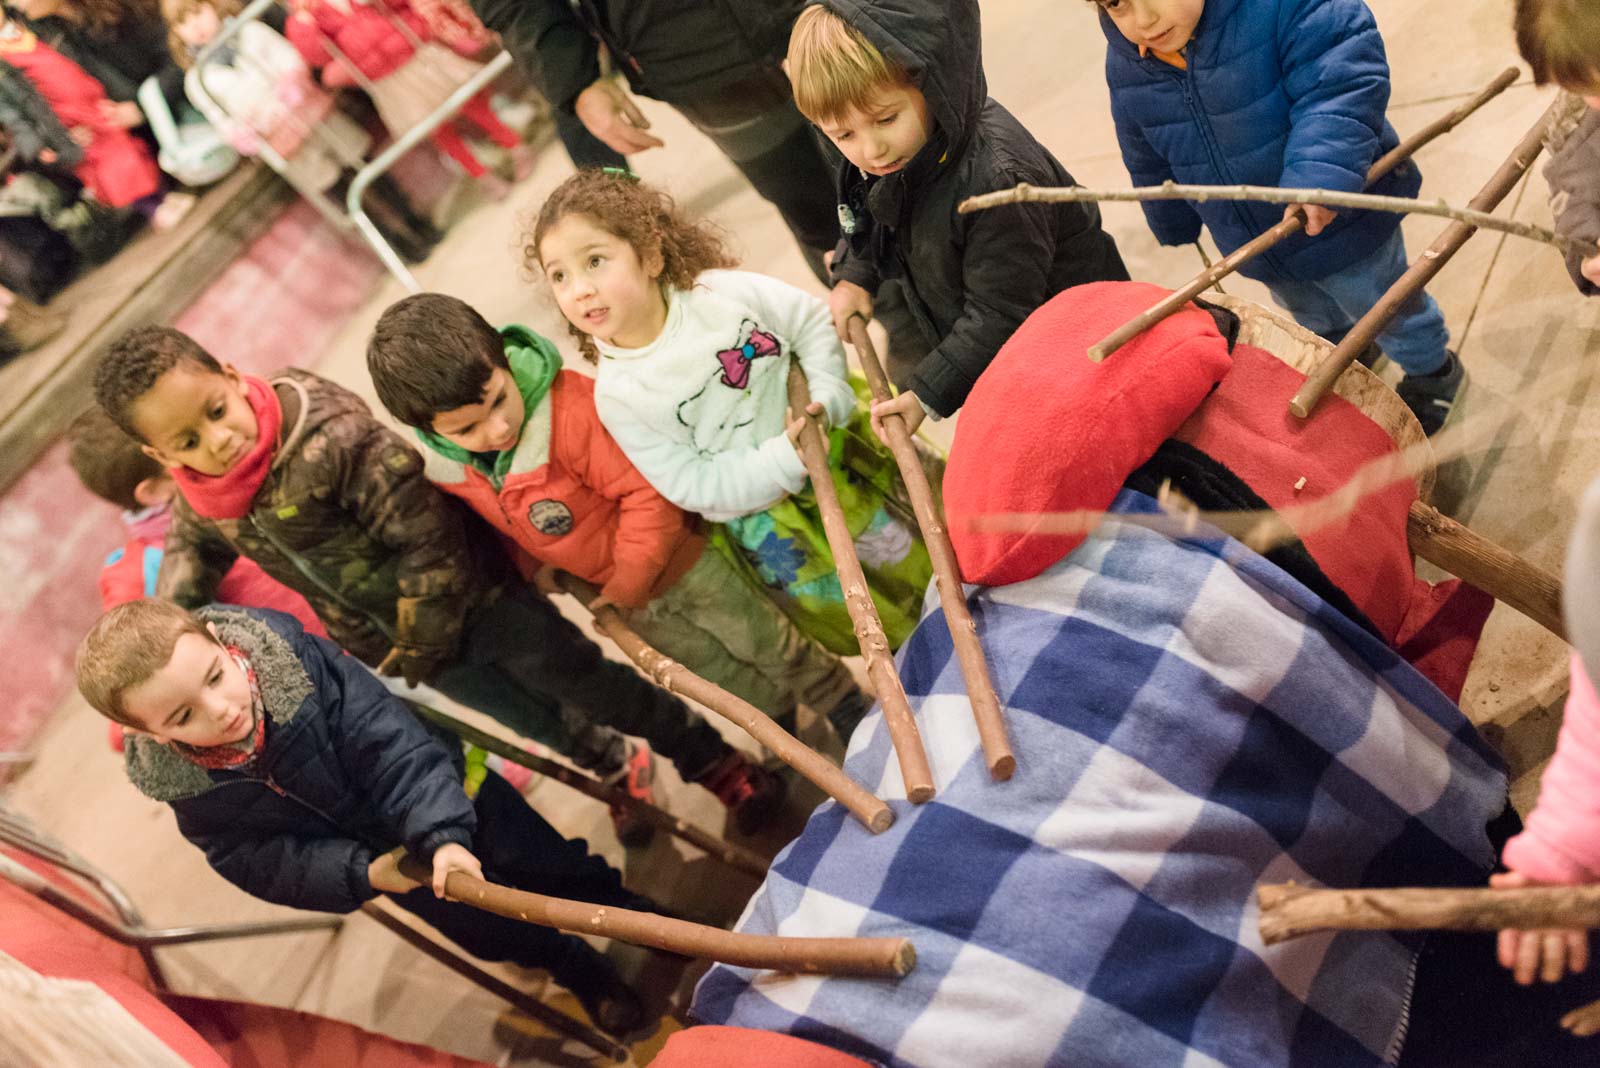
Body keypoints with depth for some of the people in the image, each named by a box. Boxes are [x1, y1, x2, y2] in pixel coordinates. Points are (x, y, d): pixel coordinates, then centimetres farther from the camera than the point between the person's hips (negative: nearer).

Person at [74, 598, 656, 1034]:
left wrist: (441, 830, -40)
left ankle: (629, 907, 46)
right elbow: (264, 864, -16)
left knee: (548, 866, 14)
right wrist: (362, 874, -29)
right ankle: (580, 970, 45)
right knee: (490, 934, 14)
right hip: (380, 855, 2)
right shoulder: (193, 793, -25)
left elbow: (388, 740, -32)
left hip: (439, 791, -1)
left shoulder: (283, 652, -32)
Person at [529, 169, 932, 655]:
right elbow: (692, 484, -17)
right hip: (755, 513, -1)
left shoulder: (721, 293, -15)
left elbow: (811, 320, -1)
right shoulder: (617, 395, -16)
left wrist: (826, 399, -15)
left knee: (910, 559, 13)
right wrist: (782, 461, -25)